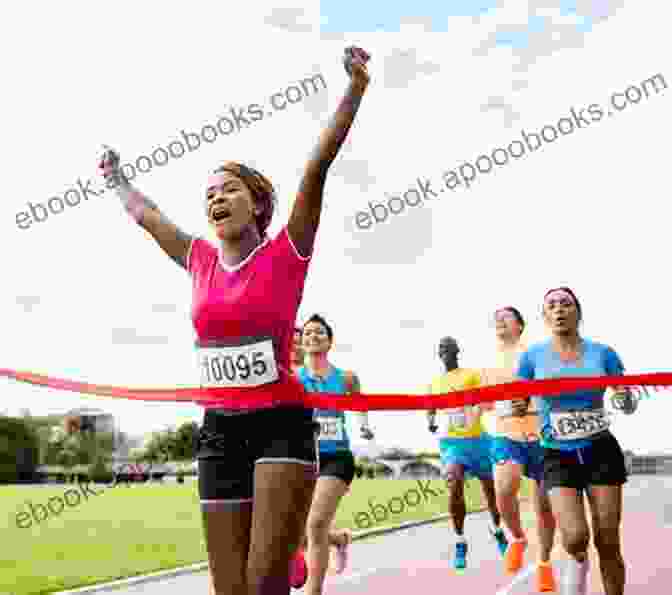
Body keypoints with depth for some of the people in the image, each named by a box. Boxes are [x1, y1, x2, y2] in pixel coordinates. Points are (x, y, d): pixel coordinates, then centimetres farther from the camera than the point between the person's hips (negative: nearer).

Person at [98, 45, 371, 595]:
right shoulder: (202, 261, 9)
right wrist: (117, 179, 42)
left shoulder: (285, 253, -3)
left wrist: (356, 87, -20)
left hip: (282, 425, -5)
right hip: (219, 431, 5)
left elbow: (317, 168, -12)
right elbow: (146, 214, 27)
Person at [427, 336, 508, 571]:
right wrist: (430, 422, -1)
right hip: (450, 442, 1)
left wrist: (475, 414, -33)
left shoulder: (471, 375, 1)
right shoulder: (434, 383, 13)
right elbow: (430, 410, 22)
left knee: (490, 488, 9)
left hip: (477, 438, -1)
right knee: (454, 487, -19)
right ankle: (460, 543, -7)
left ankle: (497, 530, 37)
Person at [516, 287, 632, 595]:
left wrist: (625, 397, -17)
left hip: (602, 452, 1)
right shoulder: (533, 356, -1)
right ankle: (577, 560, 15)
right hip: (558, 456, -1)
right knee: (575, 538, -18)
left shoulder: (602, 353, 0)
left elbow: (627, 404, 6)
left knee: (608, 543, -1)